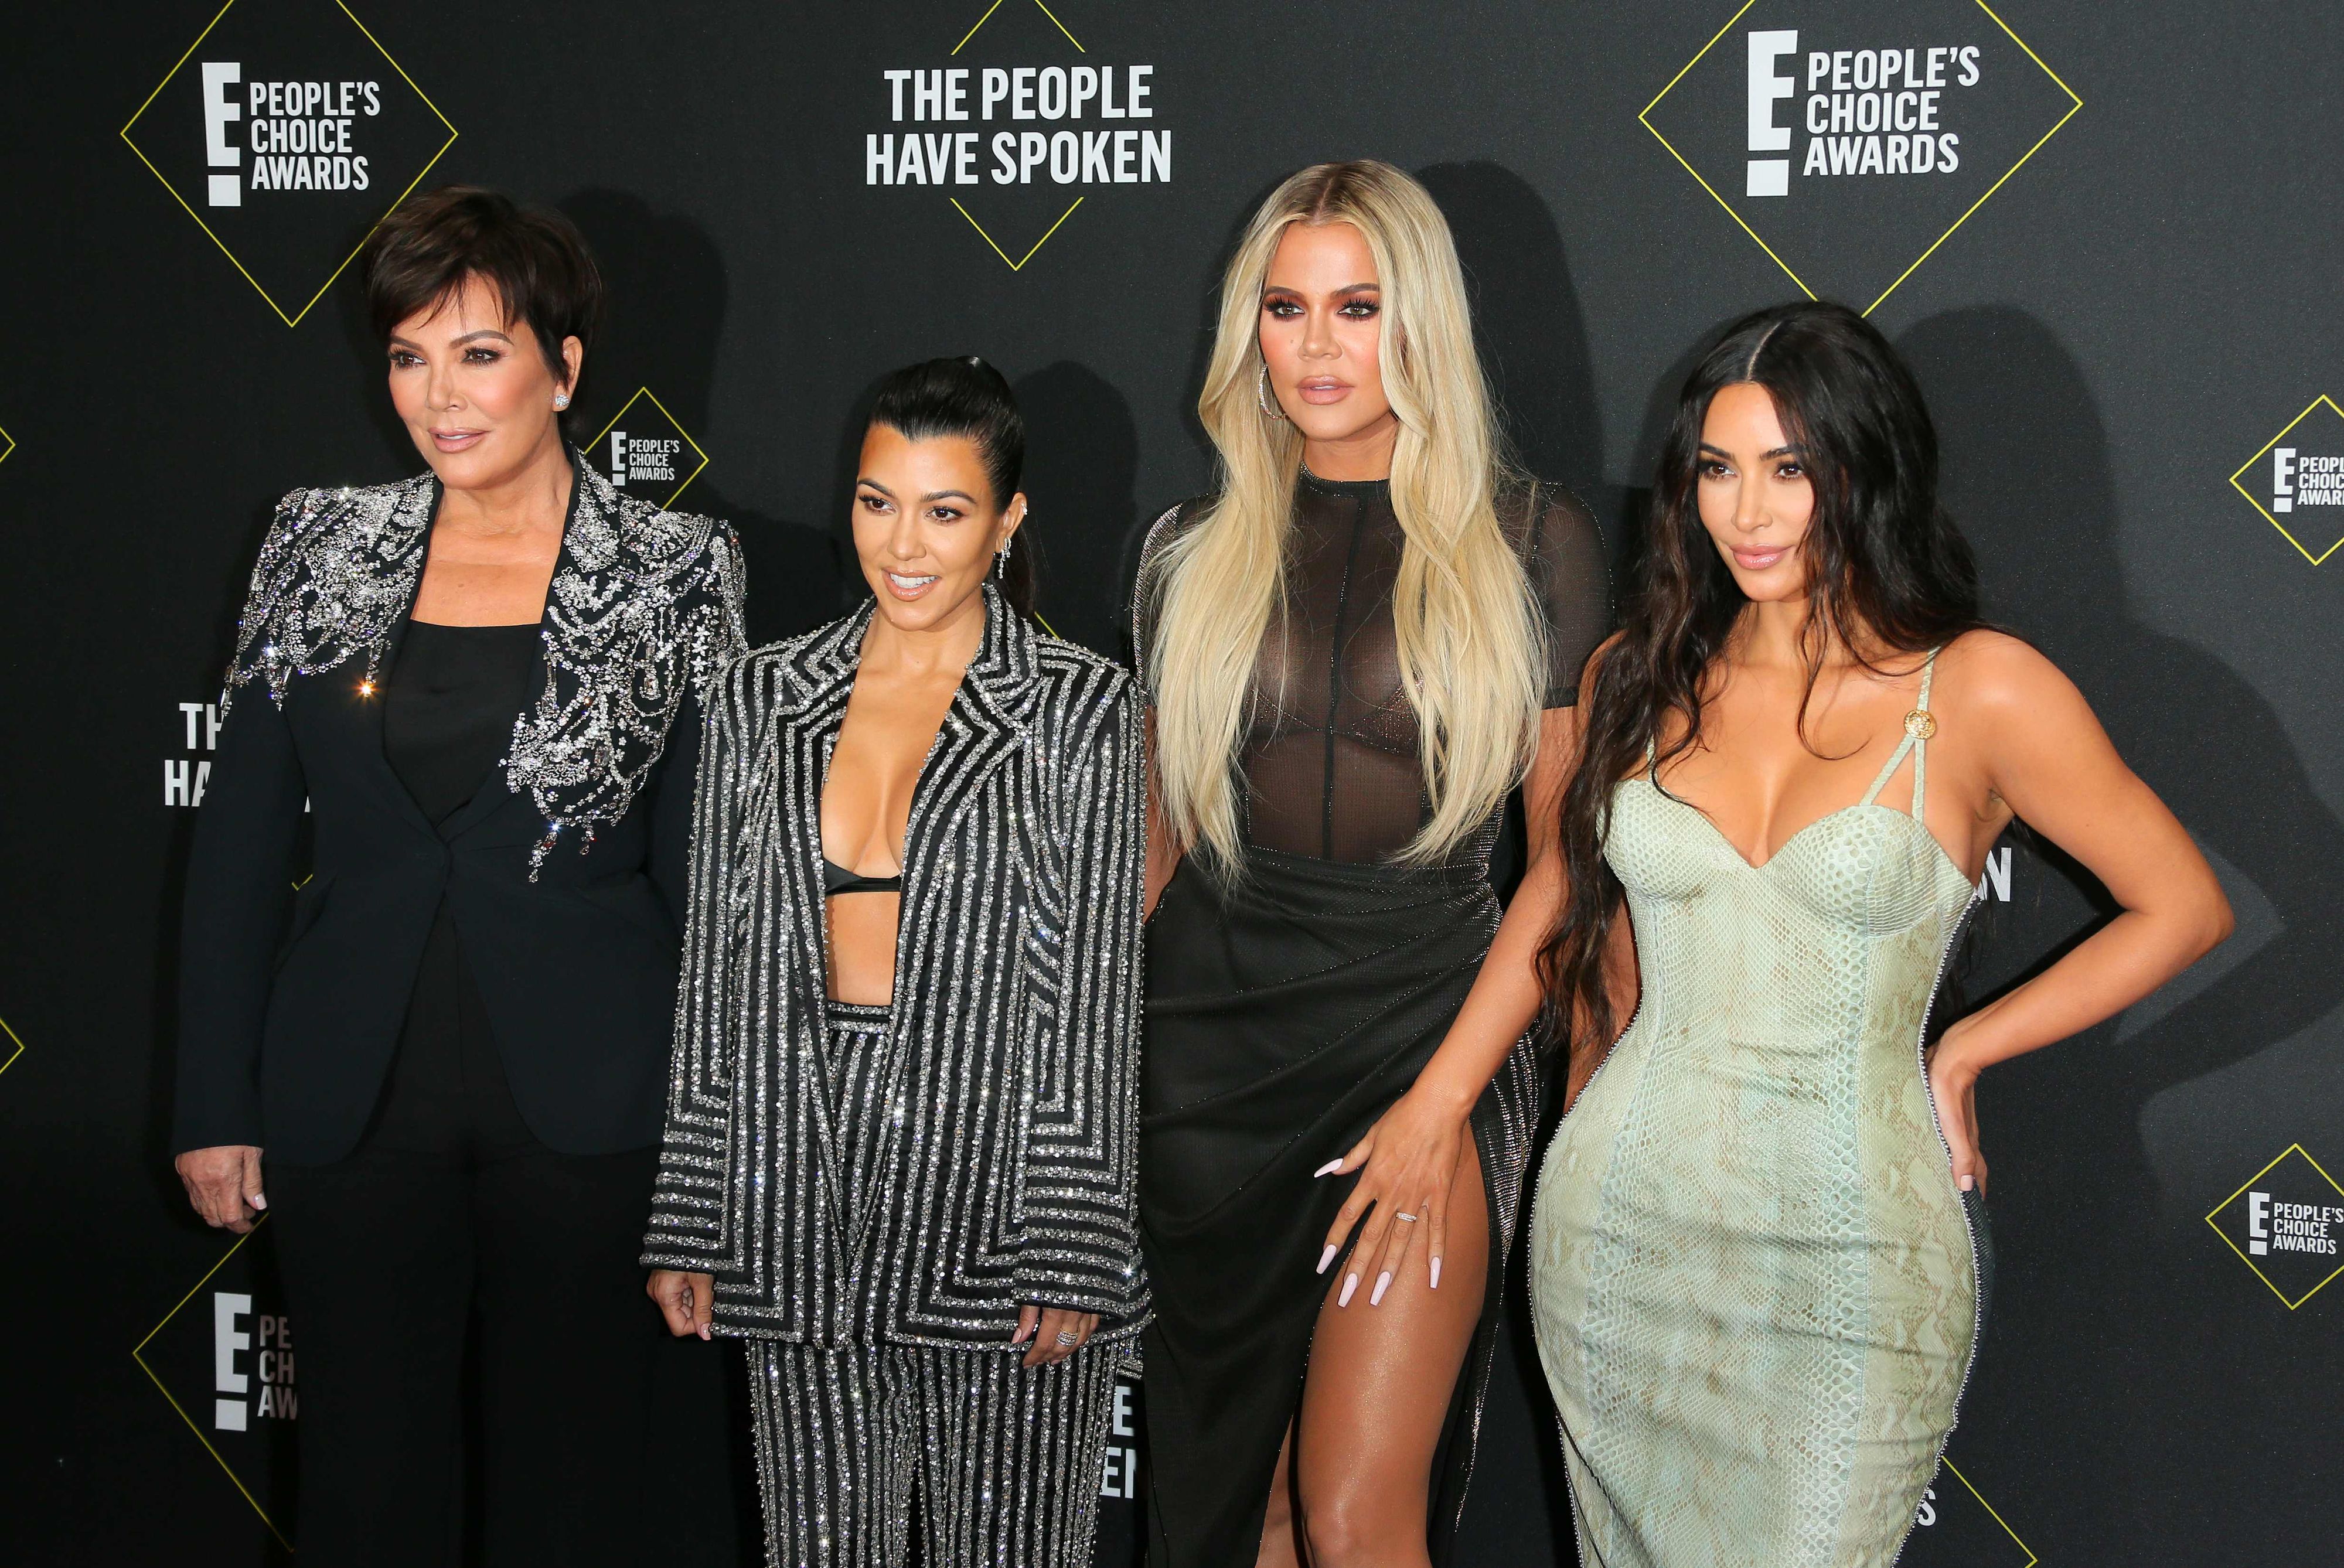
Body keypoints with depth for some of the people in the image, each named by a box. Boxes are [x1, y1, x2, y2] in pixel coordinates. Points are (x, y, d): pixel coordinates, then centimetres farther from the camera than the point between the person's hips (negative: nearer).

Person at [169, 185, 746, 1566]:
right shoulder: (323, 549, 4)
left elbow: (704, 879, 0)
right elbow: (243, 845, 7)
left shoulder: (674, 575, -2)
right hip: (354, 1111, 2)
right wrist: (218, 1105, 4)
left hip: (585, 1114, -2)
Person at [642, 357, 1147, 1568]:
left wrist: (1073, 1256, -10)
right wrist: (686, 1227, 6)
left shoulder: (1078, 709, -2)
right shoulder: (764, 698, 8)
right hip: (799, 1207, 3)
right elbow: (715, 977, 9)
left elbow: (1097, 995, -5)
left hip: (989, 1188, -3)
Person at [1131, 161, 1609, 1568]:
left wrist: (1442, 1098, -10)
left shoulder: (1532, 544, -1)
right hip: (1209, 1041, 3)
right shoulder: (1196, 553, 8)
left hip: (1427, 1021, -3)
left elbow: (1567, 857, -2)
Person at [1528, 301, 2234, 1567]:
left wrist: (1963, 1051, 0)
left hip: (1849, 1251, -3)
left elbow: (2184, 909, 1)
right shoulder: (1638, 678, 3)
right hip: (1620, 1227, 4)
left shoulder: (1980, 692, -8)